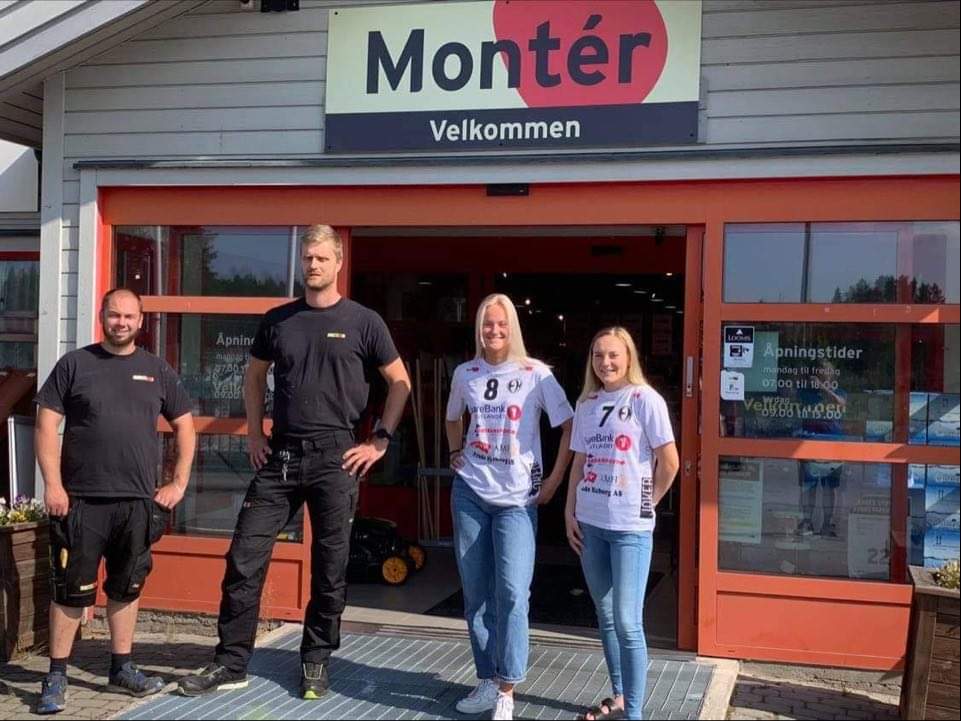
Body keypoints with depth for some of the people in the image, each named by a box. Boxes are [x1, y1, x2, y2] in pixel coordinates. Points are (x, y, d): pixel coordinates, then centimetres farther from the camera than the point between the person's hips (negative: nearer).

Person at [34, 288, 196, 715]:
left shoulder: (157, 371, 9)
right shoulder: (74, 364, 2)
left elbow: (184, 426, 14)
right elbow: (46, 425, -2)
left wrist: (179, 483, 5)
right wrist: (53, 485, -11)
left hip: (138, 503, 3)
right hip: (81, 502, -3)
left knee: (127, 587, 12)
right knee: (72, 591, 1)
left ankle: (121, 669, 24)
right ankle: (56, 678, 10)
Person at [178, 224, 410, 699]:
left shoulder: (363, 322, -1)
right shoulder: (278, 320, 7)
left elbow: (400, 383, 4)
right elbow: (254, 376, 20)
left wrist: (380, 441, -1)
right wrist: (254, 434, 9)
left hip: (334, 457, -2)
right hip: (279, 455, 3)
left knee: (329, 568, 6)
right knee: (243, 559, 0)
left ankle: (316, 663, 21)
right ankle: (231, 663, 11)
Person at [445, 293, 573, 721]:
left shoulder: (536, 374, -6)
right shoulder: (465, 373, 6)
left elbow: (569, 426, -3)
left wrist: (555, 480, -5)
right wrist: (456, 454, 13)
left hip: (517, 498, -4)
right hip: (470, 493, 4)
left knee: (511, 593, -13)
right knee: (475, 592, 8)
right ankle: (488, 681, 21)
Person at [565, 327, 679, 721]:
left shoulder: (645, 399, -8)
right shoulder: (586, 404, 9)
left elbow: (669, 461, -8)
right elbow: (579, 463, 13)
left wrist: (646, 503, 0)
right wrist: (569, 514, 8)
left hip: (629, 526, -6)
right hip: (590, 523, 6)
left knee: (627, 622, -5)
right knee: (605, 616, 15)